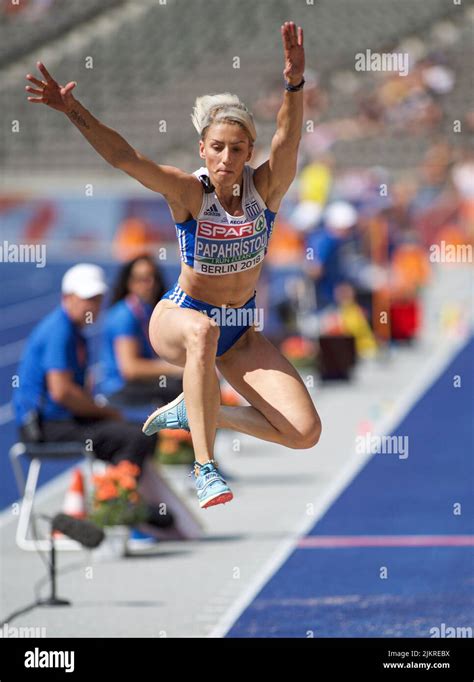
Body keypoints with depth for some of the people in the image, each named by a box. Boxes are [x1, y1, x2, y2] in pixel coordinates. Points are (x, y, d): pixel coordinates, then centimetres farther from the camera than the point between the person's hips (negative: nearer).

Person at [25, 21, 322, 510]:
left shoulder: (266, 188, -14)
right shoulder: (189, 193, -18)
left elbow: (287, 142, -35)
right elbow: (122, 156, -31)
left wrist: (294, 84, -54)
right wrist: (72, 109, -45)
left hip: (240, 333, 3)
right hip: (176, 319, -3)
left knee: (305, 432, -13)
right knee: (203, 330, -44)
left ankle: (196, 411, 10)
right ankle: (205, 469, -37)